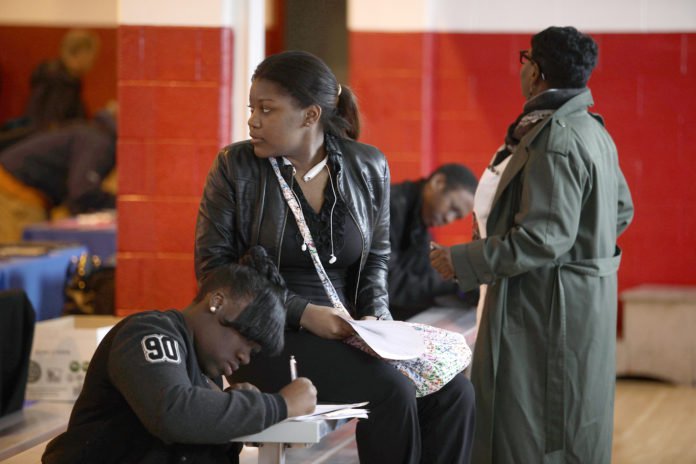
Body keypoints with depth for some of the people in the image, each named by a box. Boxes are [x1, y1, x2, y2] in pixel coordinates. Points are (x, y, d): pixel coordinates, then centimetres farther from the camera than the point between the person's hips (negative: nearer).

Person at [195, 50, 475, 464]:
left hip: (345, 333, 4)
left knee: (453, 390, -18)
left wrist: (375, 313, -4)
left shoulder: (368, 168, 5)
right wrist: (302, 313, -15)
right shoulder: (236, 167, -4)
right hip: (266, 339, -4)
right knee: (392, 390, -27)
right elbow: (213, 267, -6)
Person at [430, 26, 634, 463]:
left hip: (548, 310, -10)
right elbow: (621, 211, 20)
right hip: (587, 301, 10)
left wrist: (464, 262, -21)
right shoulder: (594, 132, 10)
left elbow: (545, 238, -26)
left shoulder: (554, 140, -21)